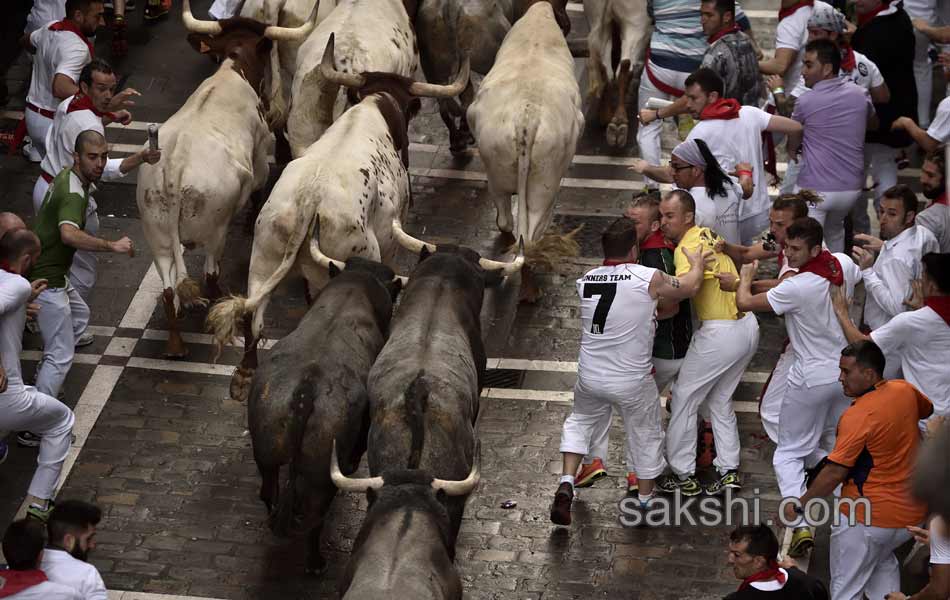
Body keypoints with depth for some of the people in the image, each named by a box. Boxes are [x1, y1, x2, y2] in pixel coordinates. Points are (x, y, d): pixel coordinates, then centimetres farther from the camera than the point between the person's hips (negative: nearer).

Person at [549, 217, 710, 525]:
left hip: (590, 377, 3)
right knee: (646, 436, 19)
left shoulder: (586, 281, -5)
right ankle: (645, 502, 34)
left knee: (579, 422, 29)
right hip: (632, 381, -3)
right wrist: (697, 262, 20)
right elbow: (690, 286, 0)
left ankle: (566, 484, 13)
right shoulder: (649, 279, -17)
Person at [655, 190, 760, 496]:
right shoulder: (708, 235, 10)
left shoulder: (689, 247, -18)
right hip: (748, 326, 9)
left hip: (720, 333, -9)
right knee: (720, 399, 21)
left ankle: (683, 475, 9)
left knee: (684, 397, 4)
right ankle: (729, 470, 20)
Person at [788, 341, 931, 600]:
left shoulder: (858, 416, -23)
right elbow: (928, 409, 24)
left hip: (869, 519, -8)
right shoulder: (905, 390, -2)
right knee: (882, 559, 35)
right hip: (913, 513, 8)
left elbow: (834, 473, -23)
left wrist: (799, 505, -14)